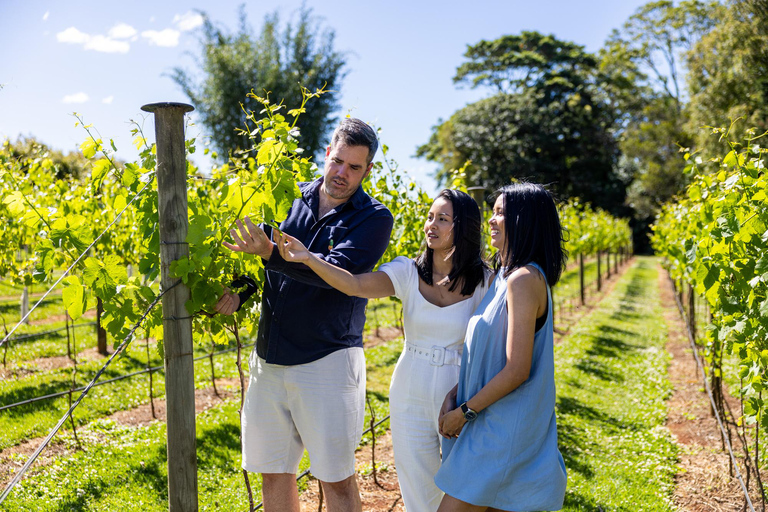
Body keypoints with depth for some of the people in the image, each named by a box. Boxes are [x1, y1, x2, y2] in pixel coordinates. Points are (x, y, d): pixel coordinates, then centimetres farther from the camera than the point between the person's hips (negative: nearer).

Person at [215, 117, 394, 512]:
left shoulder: (375, 219, -4)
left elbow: (336, 271, -20)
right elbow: (259, 256, 17)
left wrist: (270, 253, -30)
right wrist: (237, 292, -3)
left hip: (327, 360, -4)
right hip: (269, 358, 5)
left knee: (337, 478, 4)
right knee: (273, 473, 14)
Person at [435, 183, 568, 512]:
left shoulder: (524, 280, -20)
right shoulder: (506, 276, 11)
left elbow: (517, 370, -22)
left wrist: (463, 412, -13)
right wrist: (453, 396, 4)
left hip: (504, 431, -9)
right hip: (493, 422, 9)